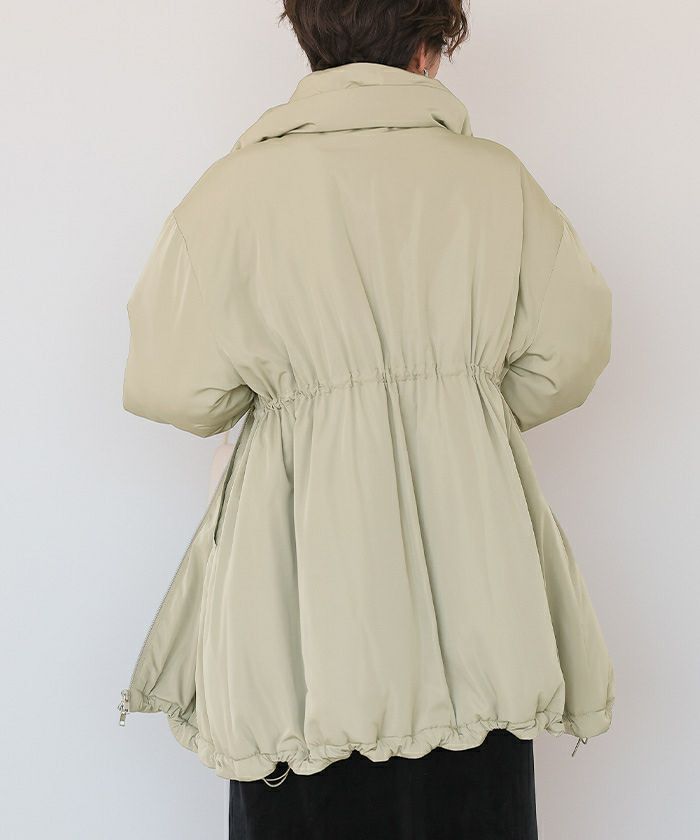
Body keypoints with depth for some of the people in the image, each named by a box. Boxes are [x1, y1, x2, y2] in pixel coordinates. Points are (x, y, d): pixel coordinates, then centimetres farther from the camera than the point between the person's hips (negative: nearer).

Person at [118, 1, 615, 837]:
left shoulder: (237, 183, -3)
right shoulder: (495, 175, 1)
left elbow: (175, 389, -3)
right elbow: (565, 358, 4)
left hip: (303, 523, -1)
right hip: (469, 522, 2)